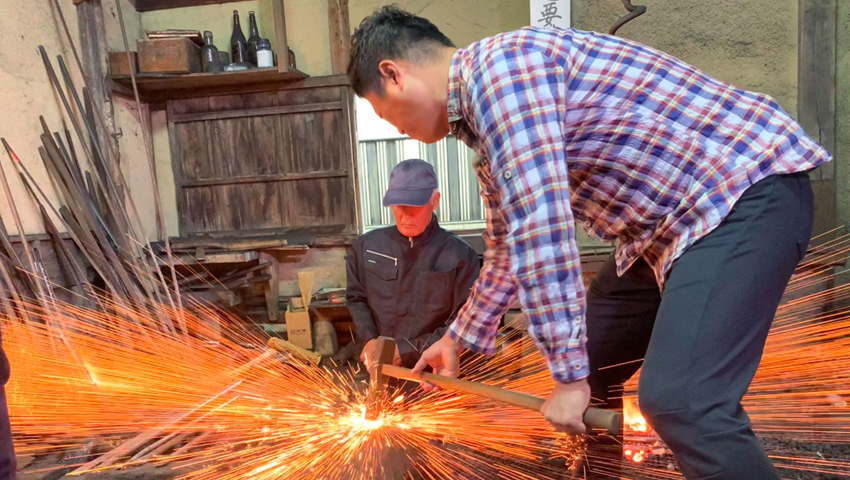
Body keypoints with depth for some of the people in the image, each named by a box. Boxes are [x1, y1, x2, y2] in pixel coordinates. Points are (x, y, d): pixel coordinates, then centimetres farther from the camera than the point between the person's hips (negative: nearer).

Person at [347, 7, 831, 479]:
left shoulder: (499, 65, -17)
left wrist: (568, 375, -19)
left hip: (751, 192, -9)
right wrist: (460, 338, 30)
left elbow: (542, 229, -26)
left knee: (678, 401, -22)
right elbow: (510, 244, 23)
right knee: (589, 372, 11)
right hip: (673, 224, 10)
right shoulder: (486, 108, 13)